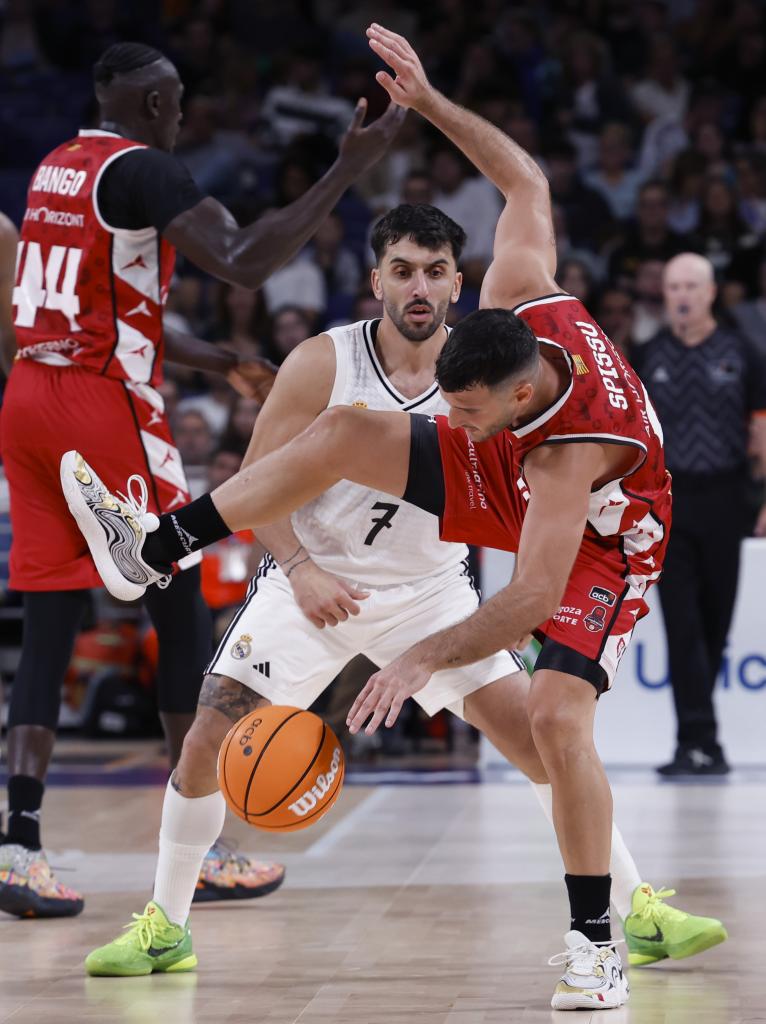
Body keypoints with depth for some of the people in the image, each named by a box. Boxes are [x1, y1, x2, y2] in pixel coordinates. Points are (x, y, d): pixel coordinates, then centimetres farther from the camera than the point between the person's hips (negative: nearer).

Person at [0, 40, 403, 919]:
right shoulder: (143, 169, -9)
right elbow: (246, 263, -22)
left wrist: (221, 364, 29)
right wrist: (350, 167, -20)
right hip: (103, 409, -8)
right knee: (183, 615, 4)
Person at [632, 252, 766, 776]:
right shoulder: (648, 358, 6)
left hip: (724, 501, 0)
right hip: (668, 499, 0)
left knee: (716, 620, 7)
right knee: (682, 624, -7)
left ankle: (697, 727, 23)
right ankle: (699, 739, -9)